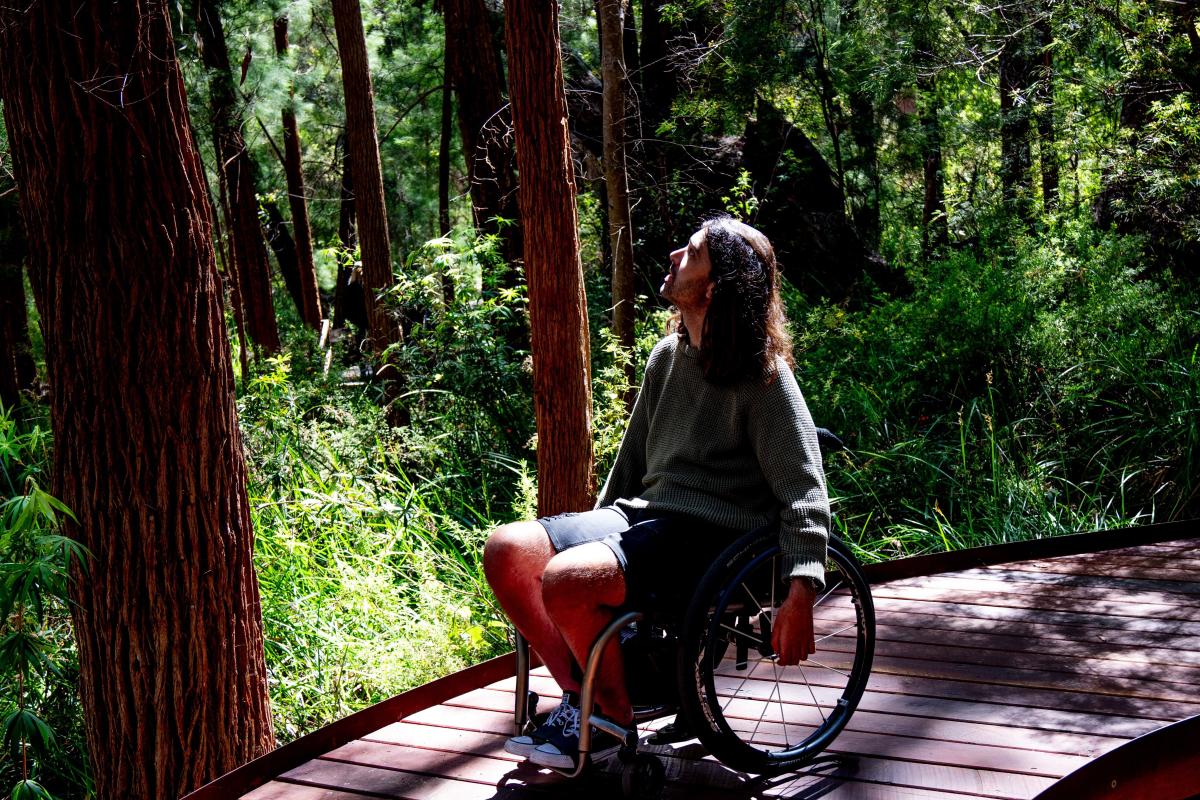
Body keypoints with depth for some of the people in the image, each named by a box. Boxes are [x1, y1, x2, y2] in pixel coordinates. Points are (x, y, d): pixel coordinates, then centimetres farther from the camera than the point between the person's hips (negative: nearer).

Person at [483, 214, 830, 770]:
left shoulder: (763, 375, -10)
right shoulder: (667, 356, 13)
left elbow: (803, 493, -13)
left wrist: (800, 592, -23)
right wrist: (594, 530, 22)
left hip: (712, 531, -8)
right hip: (644, 512, 8)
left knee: (567, 580, -30)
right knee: (505, 550, -11)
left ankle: (615, 724, -5)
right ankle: (579, 695, 3)